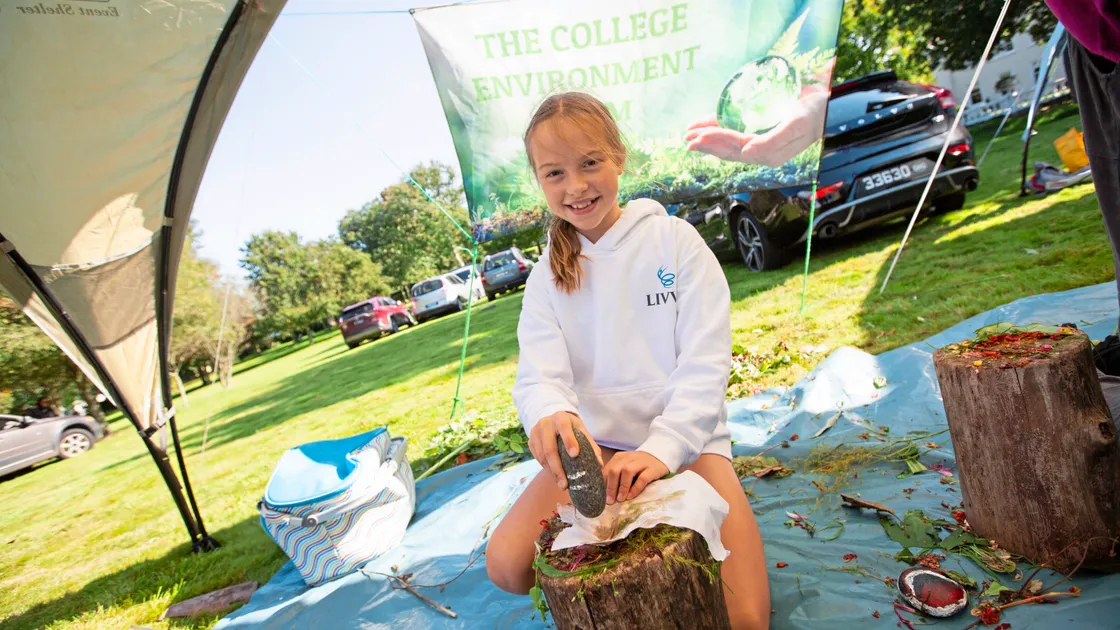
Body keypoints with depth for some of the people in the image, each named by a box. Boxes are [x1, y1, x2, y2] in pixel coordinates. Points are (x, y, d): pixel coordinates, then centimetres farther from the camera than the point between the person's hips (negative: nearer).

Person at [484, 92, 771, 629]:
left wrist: (664, 447, -24)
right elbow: (540, 373, -9)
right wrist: (550, 414, -34)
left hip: (686, 441, -2)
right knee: (507, 566, -16)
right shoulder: (549, 275, 4)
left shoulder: (674, 240, -4)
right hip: (596, 445, 3)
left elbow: (706, 362, -10)